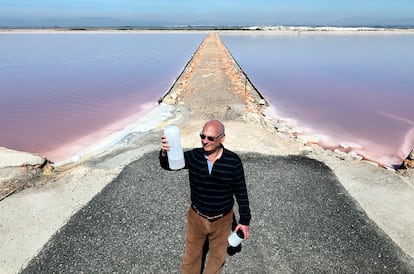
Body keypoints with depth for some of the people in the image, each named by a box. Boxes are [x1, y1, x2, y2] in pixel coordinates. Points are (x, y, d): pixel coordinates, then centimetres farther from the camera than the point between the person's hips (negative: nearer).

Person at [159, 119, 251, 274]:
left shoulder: (233, 161, -19)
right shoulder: (193, 156, -15)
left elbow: (241, 192, -9)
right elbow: (168, 165, -18)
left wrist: (244, 220, -3)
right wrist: (164, 152, -42)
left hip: (222, 220, 0)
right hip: (196, 217, 1)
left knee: (218, 255, 25)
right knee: (191, 255, 22)